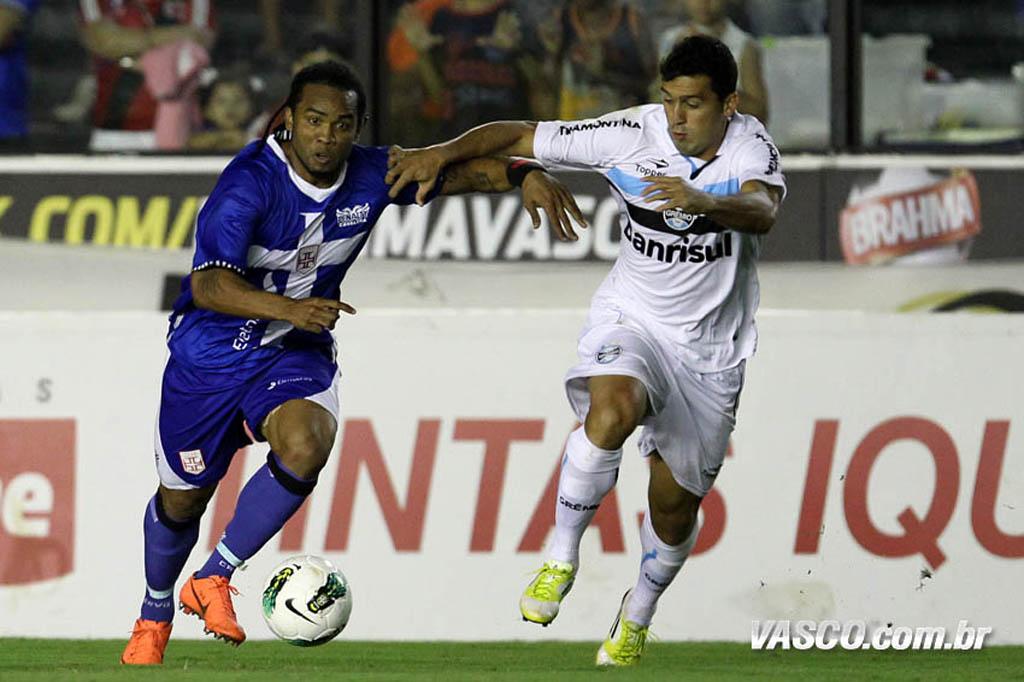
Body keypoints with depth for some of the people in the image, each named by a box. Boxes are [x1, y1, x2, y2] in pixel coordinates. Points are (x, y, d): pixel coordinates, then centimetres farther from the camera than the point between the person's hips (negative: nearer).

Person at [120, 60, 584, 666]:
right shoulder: (251, 182, -26)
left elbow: (459, 170, 3)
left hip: (297, 355, 3)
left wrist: (524, 176, -16)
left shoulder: (373, 174, -11)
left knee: (306, 447, -29)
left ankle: (212, 581, -10)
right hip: (212, 351, -3)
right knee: (183, 498, 11)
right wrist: (288, 309, -51)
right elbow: (208, 285, -36)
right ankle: (154, 615, 42)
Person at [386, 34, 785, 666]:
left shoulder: (750, 145, -16)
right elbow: (522, 137, -7)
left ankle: (637, 618, 36)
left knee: (675, 502, 7)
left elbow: (762, 211, -37)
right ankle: (562, 558, -20)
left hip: (710, 351, 0)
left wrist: (702, 202, -57)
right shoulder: (632, 134, -12)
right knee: (612, 407, -35)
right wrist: (445, 152, -22)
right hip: (632, 321, 0)